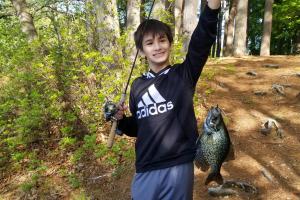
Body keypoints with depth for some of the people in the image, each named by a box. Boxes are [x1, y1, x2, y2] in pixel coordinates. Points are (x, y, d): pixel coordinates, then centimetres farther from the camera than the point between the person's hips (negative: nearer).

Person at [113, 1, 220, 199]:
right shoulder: (138, 86, 7)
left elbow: (201, 42, -21)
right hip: (146, 170, 3)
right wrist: (121, 119, -4)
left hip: (179, 167, -2)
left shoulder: (184, 74, -3)